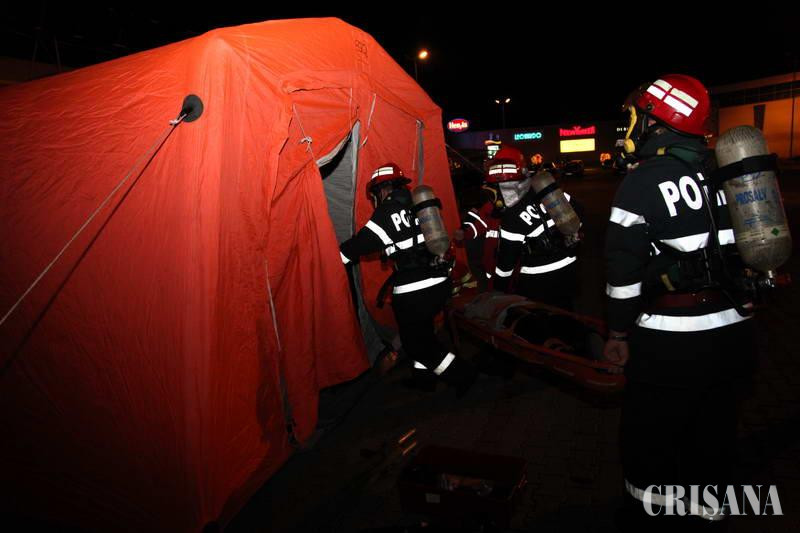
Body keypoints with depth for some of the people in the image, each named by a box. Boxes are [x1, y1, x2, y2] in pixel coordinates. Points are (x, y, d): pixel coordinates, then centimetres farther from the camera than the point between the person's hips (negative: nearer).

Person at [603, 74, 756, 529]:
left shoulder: (644, 180, -12)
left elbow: (625, 267, -13)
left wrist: (618, 332, -4)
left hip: (671, 340, -6)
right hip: (733, 333, 6)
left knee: (649, 431, 13)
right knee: (713, 433, 18)